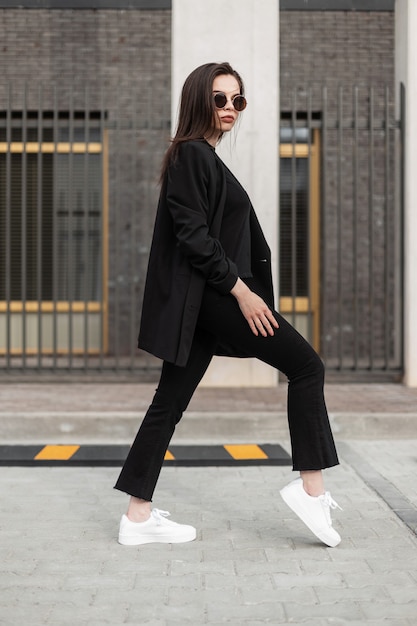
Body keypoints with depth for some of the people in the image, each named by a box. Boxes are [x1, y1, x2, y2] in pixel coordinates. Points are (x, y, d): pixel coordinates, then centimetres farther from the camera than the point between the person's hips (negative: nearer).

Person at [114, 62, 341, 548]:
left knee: (171, 402, 8)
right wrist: (241, 291, -18)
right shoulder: (190, 154, -10)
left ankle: (138, 516, 12)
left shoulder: (204, 157, 19)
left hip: (204, 299, 10)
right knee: (306, 365, -3)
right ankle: (310, 487, 0)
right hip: (208, 293, -10)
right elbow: (193, 235, -18)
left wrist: (241, 289, 18)